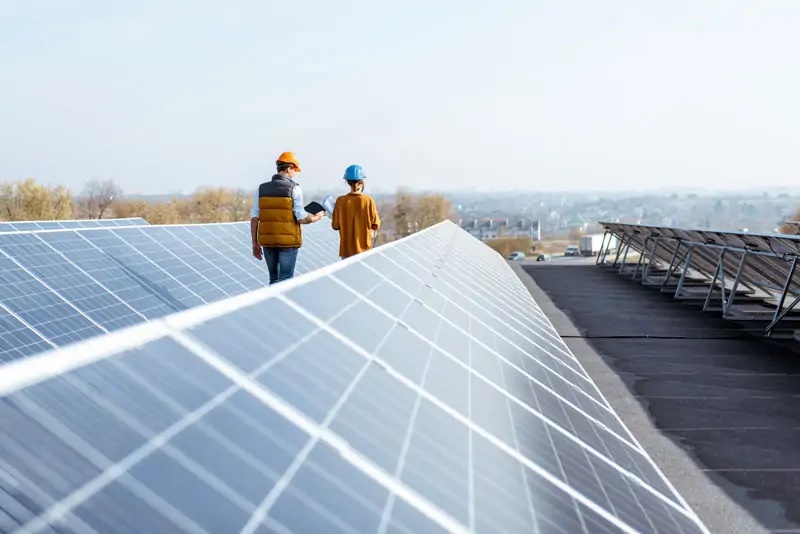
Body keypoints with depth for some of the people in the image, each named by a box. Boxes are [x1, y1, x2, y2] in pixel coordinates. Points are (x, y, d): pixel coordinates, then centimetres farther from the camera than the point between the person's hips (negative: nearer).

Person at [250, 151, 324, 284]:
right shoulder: (294, 188, -8)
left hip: (267, 241, 4)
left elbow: (254, 218, 2)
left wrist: (255, 243, 9)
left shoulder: (261, 189, 4)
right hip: (288, 242, -4)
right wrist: (317, 217, 10)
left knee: (274, 280, 17)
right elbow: (302, 218, -11)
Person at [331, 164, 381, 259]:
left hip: (346, 249, 1)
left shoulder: (340, 201, -7)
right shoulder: (368, 200, -10)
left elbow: (335, 226, -2)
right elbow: (376, 225, -5)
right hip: (364, 248, -1)